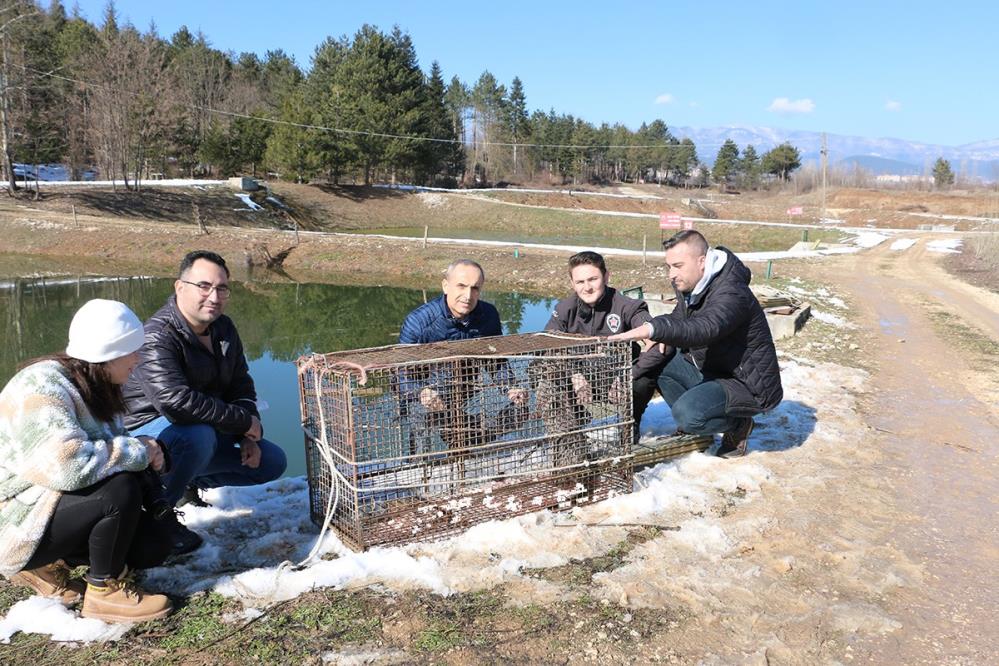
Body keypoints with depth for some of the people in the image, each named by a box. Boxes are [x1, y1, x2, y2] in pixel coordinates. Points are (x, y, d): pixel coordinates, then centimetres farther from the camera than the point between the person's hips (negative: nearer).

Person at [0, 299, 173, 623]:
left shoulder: (95, 385, 5)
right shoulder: (43, 388, -24)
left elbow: (110, 443, 17)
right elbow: (69, 465, -38)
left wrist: (145, 449, -6)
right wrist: (137, 451, -24)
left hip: (59, 500, 9)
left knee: (154, 546, -3)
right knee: (123, 489, -31)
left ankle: (47, 564, 12)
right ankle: (105, 591, -11)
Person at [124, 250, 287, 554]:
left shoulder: (224, 329, 2)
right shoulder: (158, 337, -26)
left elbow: (241, 386, 12)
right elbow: (176, 402, -39)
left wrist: (249, 437, -3)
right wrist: (244, 421, -29)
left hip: (206, 433, 8)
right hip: (148, 432, -8)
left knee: (273, 462, 4)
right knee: (198, 436, -40)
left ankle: (193, 481, 22)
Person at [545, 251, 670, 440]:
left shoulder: (626, 307, -17)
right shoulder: (565, 309, -6)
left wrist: (629, 376, -37)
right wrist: (574, 375, -31)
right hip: (581, 379, 2)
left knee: (653, 367, -33)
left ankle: (631, 421, -1)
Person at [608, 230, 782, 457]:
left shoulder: (731, 294, -29)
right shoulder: (689, 286, 0)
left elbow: (704, 329, -48)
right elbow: (679, 319, 15)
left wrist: (651, 329, -61)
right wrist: (659, 338, -9)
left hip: (748, 385, -9)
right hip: (708, 371, 9)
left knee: (687, 414, -30)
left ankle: (737, 424, 1)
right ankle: (694, 420, 3)